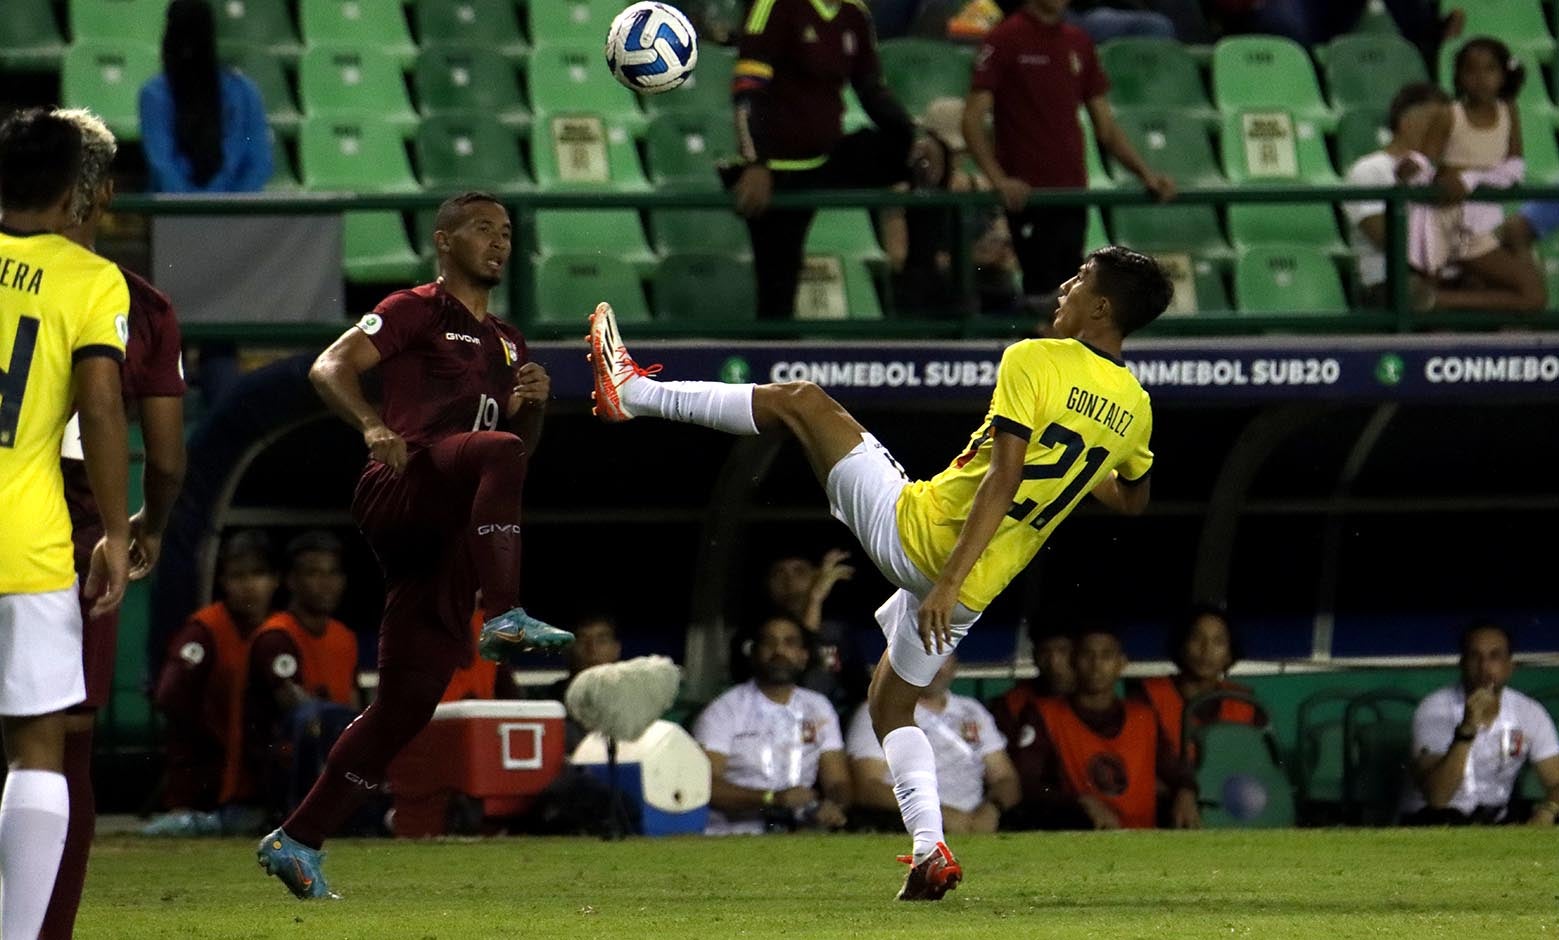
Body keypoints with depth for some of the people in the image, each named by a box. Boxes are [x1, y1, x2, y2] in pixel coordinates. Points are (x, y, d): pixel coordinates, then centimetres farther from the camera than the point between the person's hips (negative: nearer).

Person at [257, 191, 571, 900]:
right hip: (400, 490, -7)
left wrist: (533, 403, 7)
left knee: (411, 696, 4)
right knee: (496, 451, -35)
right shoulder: (416, 311, 4)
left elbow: (523, 448, 29)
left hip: (444, 539, 7)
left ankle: (297, 841, 12)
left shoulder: (506, 343, 26)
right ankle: (504, 618, -44)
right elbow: (330, 367, -9)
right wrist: (372, 424, -27)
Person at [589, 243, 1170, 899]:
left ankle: (635, 393, 17)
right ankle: (930, 852, 6)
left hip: (915, 531, -6)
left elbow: (1002, 480, -22)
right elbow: (1132, 499, 22)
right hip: (979, 591, 6)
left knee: (802, 401, 9)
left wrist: (948, 580, -26)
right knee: (891, 703, 24)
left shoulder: (1032, 363, -14)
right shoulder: (1135, 410, 4)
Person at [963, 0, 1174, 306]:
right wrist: (999, 180, -23)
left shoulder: (1079, 43, 13)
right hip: (1028, 196, -6)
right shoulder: (1005, 40, -5)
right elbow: (973, 120, -10)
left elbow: (1105, 125, 18)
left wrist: (1145, 172, 5)